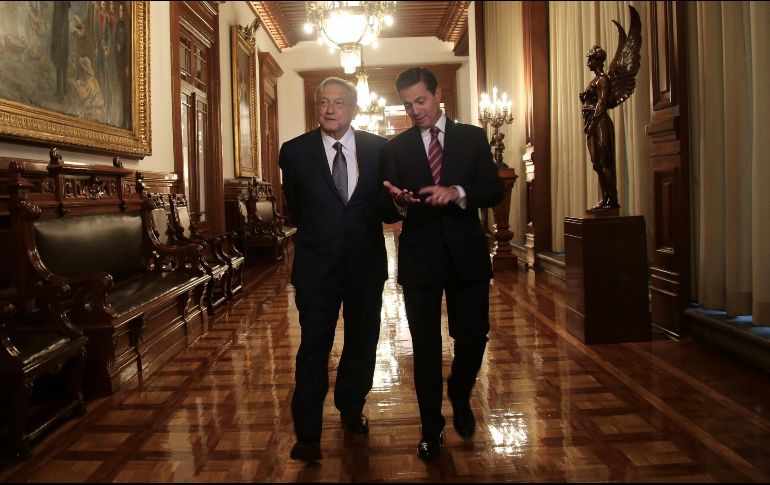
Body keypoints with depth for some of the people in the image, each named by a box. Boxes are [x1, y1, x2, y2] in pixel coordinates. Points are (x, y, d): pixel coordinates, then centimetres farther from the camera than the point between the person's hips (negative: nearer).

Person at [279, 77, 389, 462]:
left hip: (366, 264, 2)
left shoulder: (379, 148, -3)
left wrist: (361, 229, 5)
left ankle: (351, 410, 38)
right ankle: (307, 434, 14)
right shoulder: (295, 151, -4)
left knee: (362, 344, 16)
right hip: (317, 267, -2)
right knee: (313, 350, 2)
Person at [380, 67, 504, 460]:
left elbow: (495, 190, -4)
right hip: (419, 256, 0)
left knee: (473, 335, 7)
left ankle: (460, 398, 37)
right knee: (425, 345, 6)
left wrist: (457, 192, -22)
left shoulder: (472, 137, 5)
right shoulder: (395, 148, 5)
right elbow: (386, 211, 1)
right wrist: (398, 203, -23)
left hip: (467, 253, 0)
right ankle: (432, 427, 22)